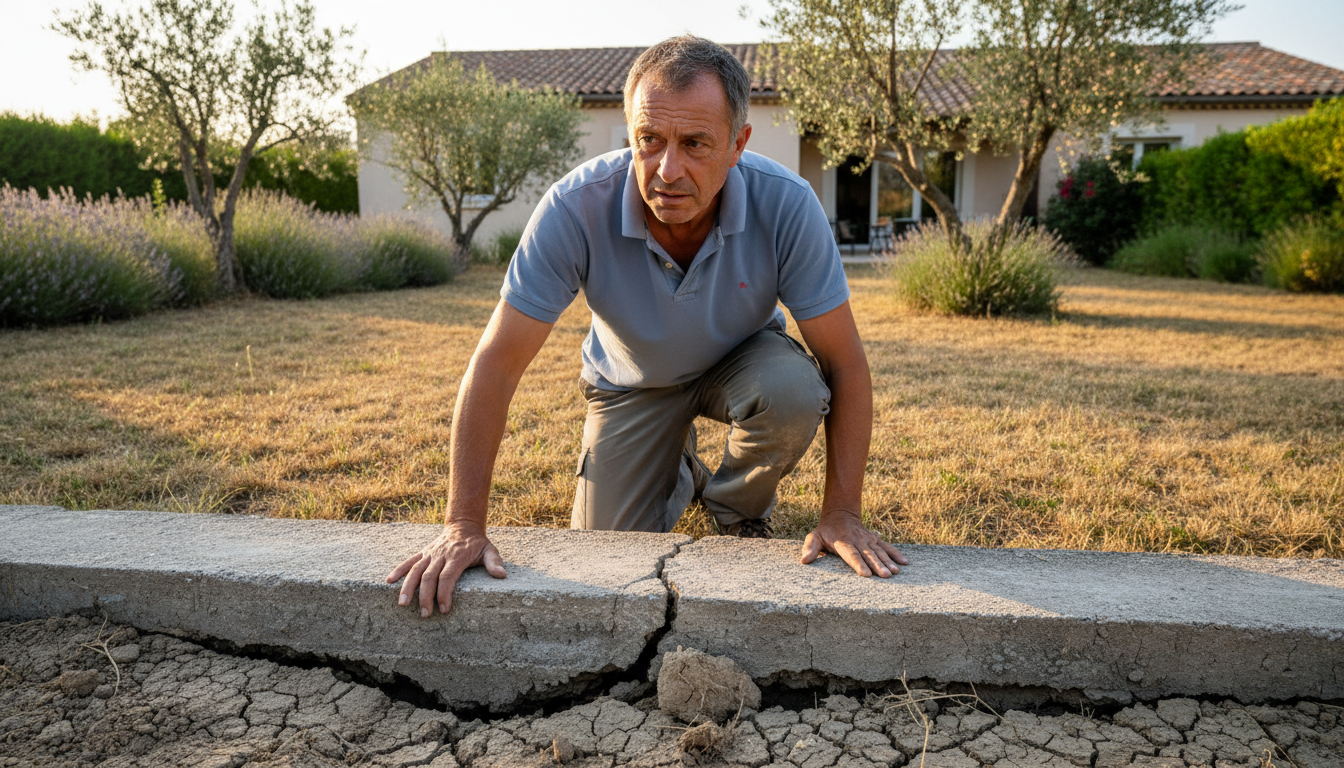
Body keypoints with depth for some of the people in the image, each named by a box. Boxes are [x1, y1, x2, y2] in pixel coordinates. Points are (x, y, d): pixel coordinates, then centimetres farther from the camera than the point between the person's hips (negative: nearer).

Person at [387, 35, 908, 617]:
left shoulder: (786, 205, -32)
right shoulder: (575, 208, -33)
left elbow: (845, 363, -24)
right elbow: (497, 364, -29)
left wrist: (841, 514, -30)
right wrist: (463, 526, -30)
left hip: (741, 360, 0)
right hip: (632, 379, 0)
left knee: (794, 393, -34)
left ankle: (739, 513, 0)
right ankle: (677, 474, 30)